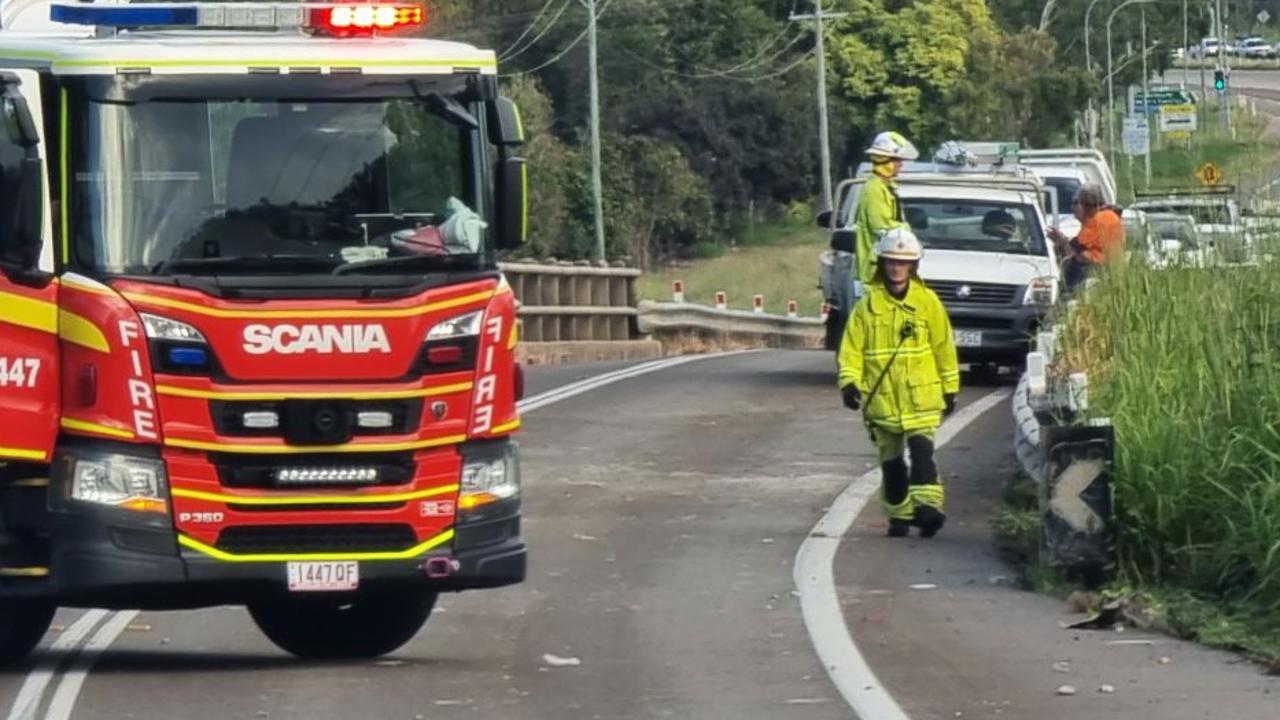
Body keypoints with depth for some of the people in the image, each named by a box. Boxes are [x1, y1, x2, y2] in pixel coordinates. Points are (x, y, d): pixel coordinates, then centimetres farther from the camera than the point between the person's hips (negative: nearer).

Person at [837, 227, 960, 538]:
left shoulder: (927, 302, 3)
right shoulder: (868, 304, 2)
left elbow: (944, 346, 9)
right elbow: (852, 347, 1)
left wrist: (950, 388, 12)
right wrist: (849, 381, -13)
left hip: (921, 394, -2)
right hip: (881, 396, 2)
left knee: (921, 447, -19)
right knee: (891, 459, 8)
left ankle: (927, 504, -28)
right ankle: (899, 515, 16)